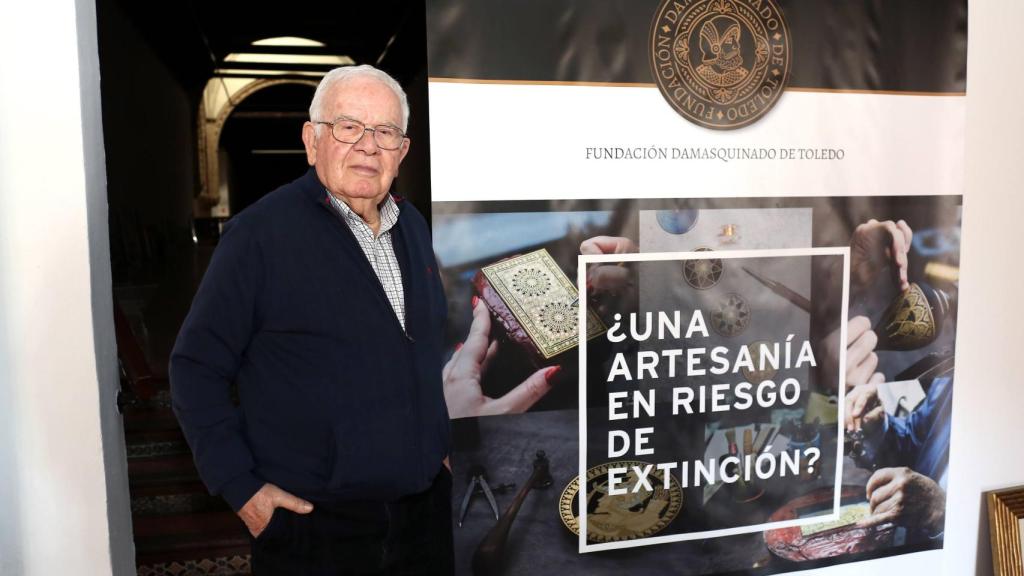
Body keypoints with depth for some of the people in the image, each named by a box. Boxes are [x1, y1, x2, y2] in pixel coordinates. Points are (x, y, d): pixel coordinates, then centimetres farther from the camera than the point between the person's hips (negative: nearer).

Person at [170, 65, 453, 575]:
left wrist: (436, 443, 13)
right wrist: (241, 487, -13)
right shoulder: (261, 233, -14)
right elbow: (196, 369, -10)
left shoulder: (412, 227, 6)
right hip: (311, 523, -5)